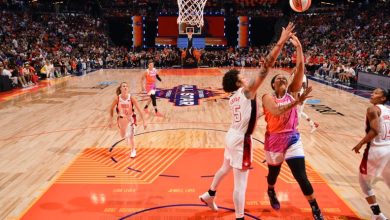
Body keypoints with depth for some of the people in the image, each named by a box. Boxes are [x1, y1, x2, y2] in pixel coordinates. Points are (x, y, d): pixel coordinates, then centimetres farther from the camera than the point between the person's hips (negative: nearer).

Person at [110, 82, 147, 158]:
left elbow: (139, 110, -20)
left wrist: (143, 121, -21)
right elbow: (111, 109, -3)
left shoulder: (131, 98, -23)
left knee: (130, 135, -12)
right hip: (121, 118, 2)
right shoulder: (117, 99, -20)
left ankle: (133, 150, 13)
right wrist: (111, 120, -4)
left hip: (131, 118, -2)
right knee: (123, 136, 16)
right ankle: (128, 137, 55)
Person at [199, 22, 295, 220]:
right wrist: (281, 42, -21)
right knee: (240, 183, -2)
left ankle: (209, 195, 48)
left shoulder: (232, 98, 9)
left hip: (232, 135, 9)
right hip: (241, 140, -9)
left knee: (225, 168, 30)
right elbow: (266, 67, -21)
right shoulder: (247, 91, -14)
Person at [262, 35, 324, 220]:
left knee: (301, 176, -5)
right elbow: (276, 111, -29)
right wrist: (297, 102, -36)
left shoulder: (291, 92, 1)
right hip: (275, 140, -1)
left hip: (292, 138, 1)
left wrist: (299, 48, -15)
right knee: (273, 172, 19)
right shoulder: (268, 97, -9)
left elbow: (300, 70, -9)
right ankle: (271, 192, 53)